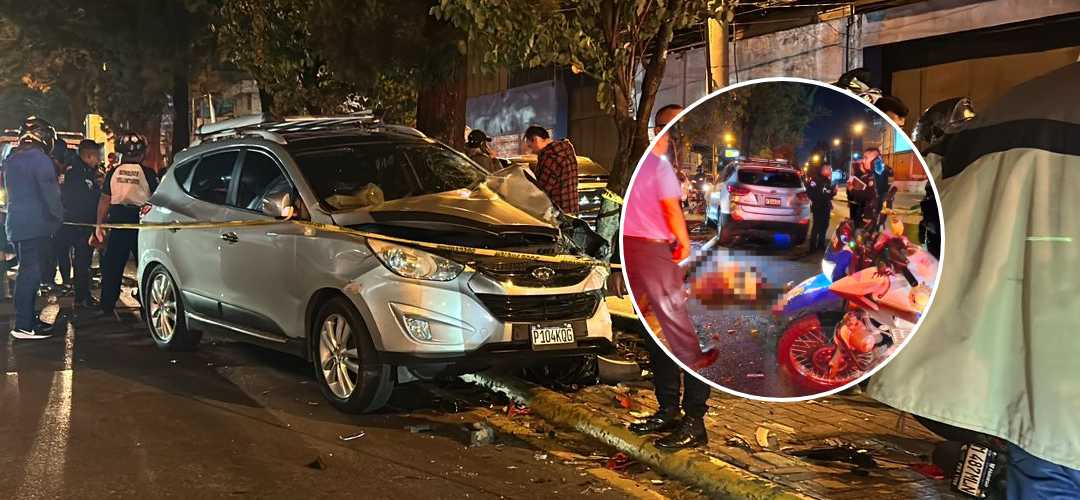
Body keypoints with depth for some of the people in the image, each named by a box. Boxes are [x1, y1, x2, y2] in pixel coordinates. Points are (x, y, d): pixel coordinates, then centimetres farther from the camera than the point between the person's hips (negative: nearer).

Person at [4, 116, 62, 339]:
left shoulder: (10, 160, 15)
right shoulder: (40, 160, -13)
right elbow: (50, 193, -16)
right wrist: (59, 216, -3)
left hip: (16, 223, 9)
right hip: (35, 224, -9)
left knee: (27, 271, 16)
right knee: (31, 272, -7)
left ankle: (28, 318, 21)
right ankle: (24, 325, -7)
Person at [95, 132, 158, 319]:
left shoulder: (113, 172, 1)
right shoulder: (147, 173, -6)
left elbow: (104, 200, 4)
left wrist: (99, 224, 11)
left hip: (117, 220, 2)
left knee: (112, 266, 10)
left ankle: (107, 307, 11)